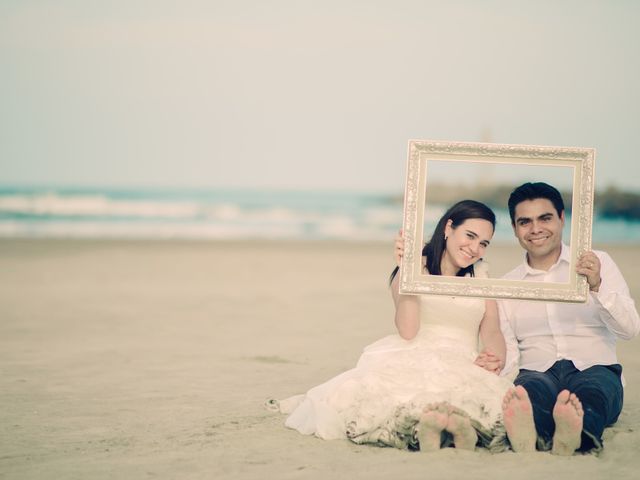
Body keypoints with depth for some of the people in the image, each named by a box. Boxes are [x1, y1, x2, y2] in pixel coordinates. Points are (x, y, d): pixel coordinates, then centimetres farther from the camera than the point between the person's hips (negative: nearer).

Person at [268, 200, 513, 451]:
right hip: (413, 362, -2)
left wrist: (495, 357, -12)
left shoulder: (480, 275, 20)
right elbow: (407, 331, -8)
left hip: (464, 369, 2)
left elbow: (492, 331, 11)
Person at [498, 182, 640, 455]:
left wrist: (597, 286, -15)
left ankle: (571, 439, -74)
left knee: (591, 391, -40)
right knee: (525, 391, -38)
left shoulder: (598, 264, 15)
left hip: (594, 370, -1)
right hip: (537, 373, 1)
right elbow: (507, 354, 12)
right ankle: (528, 440, -74)